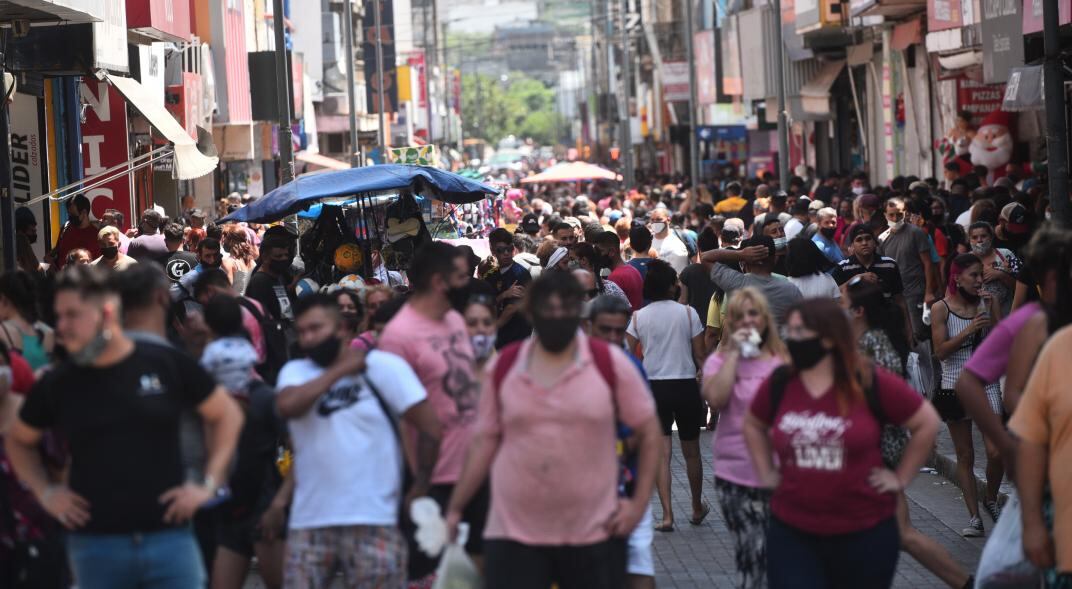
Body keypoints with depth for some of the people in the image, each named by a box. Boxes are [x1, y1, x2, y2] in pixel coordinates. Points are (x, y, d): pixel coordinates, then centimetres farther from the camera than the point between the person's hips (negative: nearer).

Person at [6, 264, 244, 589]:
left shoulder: (168, 364, -2)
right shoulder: (58, 384, 2)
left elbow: (227, 415, 10)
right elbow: (19, 441, 20)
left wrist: (209, 483, 3)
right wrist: (45, 492, 7)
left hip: (169, 538, -1)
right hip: (95, 546, 1)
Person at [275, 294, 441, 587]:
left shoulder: (384, 367, -1)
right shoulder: (294, 372, 9)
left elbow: (434, 430, -4)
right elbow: (287, 406, -14)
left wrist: (419, 488, -2)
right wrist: (339, 370, -10)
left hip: (373, 520, -3)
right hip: (309, 521, 3)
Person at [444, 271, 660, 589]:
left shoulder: (610, 363, -2)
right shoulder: (504, 367, 3)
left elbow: (649, 431, 4)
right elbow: (485, 441, 9)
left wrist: (639, 502, -2)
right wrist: (456, 508, 7)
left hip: (594, 534, -1)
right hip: (514, 533, 1)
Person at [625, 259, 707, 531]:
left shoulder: (638, 318, -1)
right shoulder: (688, 313, -4)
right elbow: (700, 356, -3)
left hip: (654, 387, 0)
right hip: (686, 386, 0)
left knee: (662, 453, 2)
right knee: (691, 452, 15)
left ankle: (667, 514, -8)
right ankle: (697, 509, 30)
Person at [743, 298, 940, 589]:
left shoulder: (871, 384, -9)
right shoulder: (778, 385, 0)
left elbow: (927, 423, 1)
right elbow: (753, 425, 21)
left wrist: (901, 478, 0)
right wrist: (766, 473, 12)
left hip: (865, 533, -2)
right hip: (791, 533, 2)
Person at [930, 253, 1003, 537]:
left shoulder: (988, 303, 1)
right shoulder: (941, 309, -5)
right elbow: (941, 351, -11)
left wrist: (992, 317, -13)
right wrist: (970, 329, -20)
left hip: (986, 383, 1)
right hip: (955, 387, -1)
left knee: (996, 451, -10)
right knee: (965, 456, 5)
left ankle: (991, 499, 16)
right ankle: (974, 516, 12)